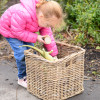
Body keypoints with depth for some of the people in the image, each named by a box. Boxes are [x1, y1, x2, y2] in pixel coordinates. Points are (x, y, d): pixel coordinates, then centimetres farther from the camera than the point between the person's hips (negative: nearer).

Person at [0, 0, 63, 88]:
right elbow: (17, 32, -33)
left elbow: (48, 35, -12)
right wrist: (36, 37, -34)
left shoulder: (43, 18, -20)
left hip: (25, 30, 7)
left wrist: (54, 54, -13)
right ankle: (22, 78, 5)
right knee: (22, 53, -15)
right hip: (9, 30, -7)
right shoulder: (22, 14, -45)